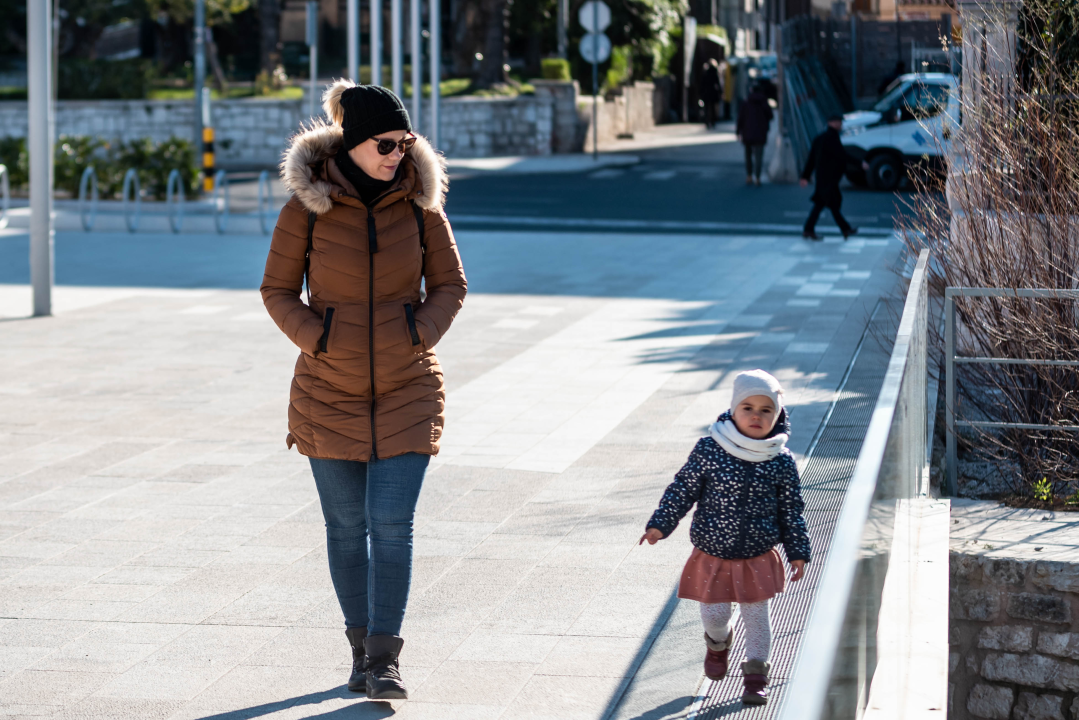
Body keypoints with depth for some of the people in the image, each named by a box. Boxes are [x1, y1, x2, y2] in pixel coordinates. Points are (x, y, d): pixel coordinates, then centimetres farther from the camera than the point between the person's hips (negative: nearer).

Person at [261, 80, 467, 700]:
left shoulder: (419, 202, -4)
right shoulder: (307, 207, -8)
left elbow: (451, 284, 7)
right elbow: (278, 290, 2)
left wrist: (421, 334, -9)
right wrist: (317, 339, -12)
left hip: (407, 390, 0)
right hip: (331, 391, 0)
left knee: (394, 525, -6)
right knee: (347, 527, 9)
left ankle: (384, 660, 0)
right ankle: (361, 645, 24)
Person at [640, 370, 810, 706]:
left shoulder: (782, 462, -8)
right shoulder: (709, 450, -13)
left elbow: (791, 511, 2)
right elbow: (683, 489, -4)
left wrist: (798, 552, 5)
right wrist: (660, 524, -9)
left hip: (759, 560, 1)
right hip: (712, 556, 0)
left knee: (756, 615, 8)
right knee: (714, 614, 6)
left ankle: (756, 673, 27)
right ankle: (718, 642, 42)